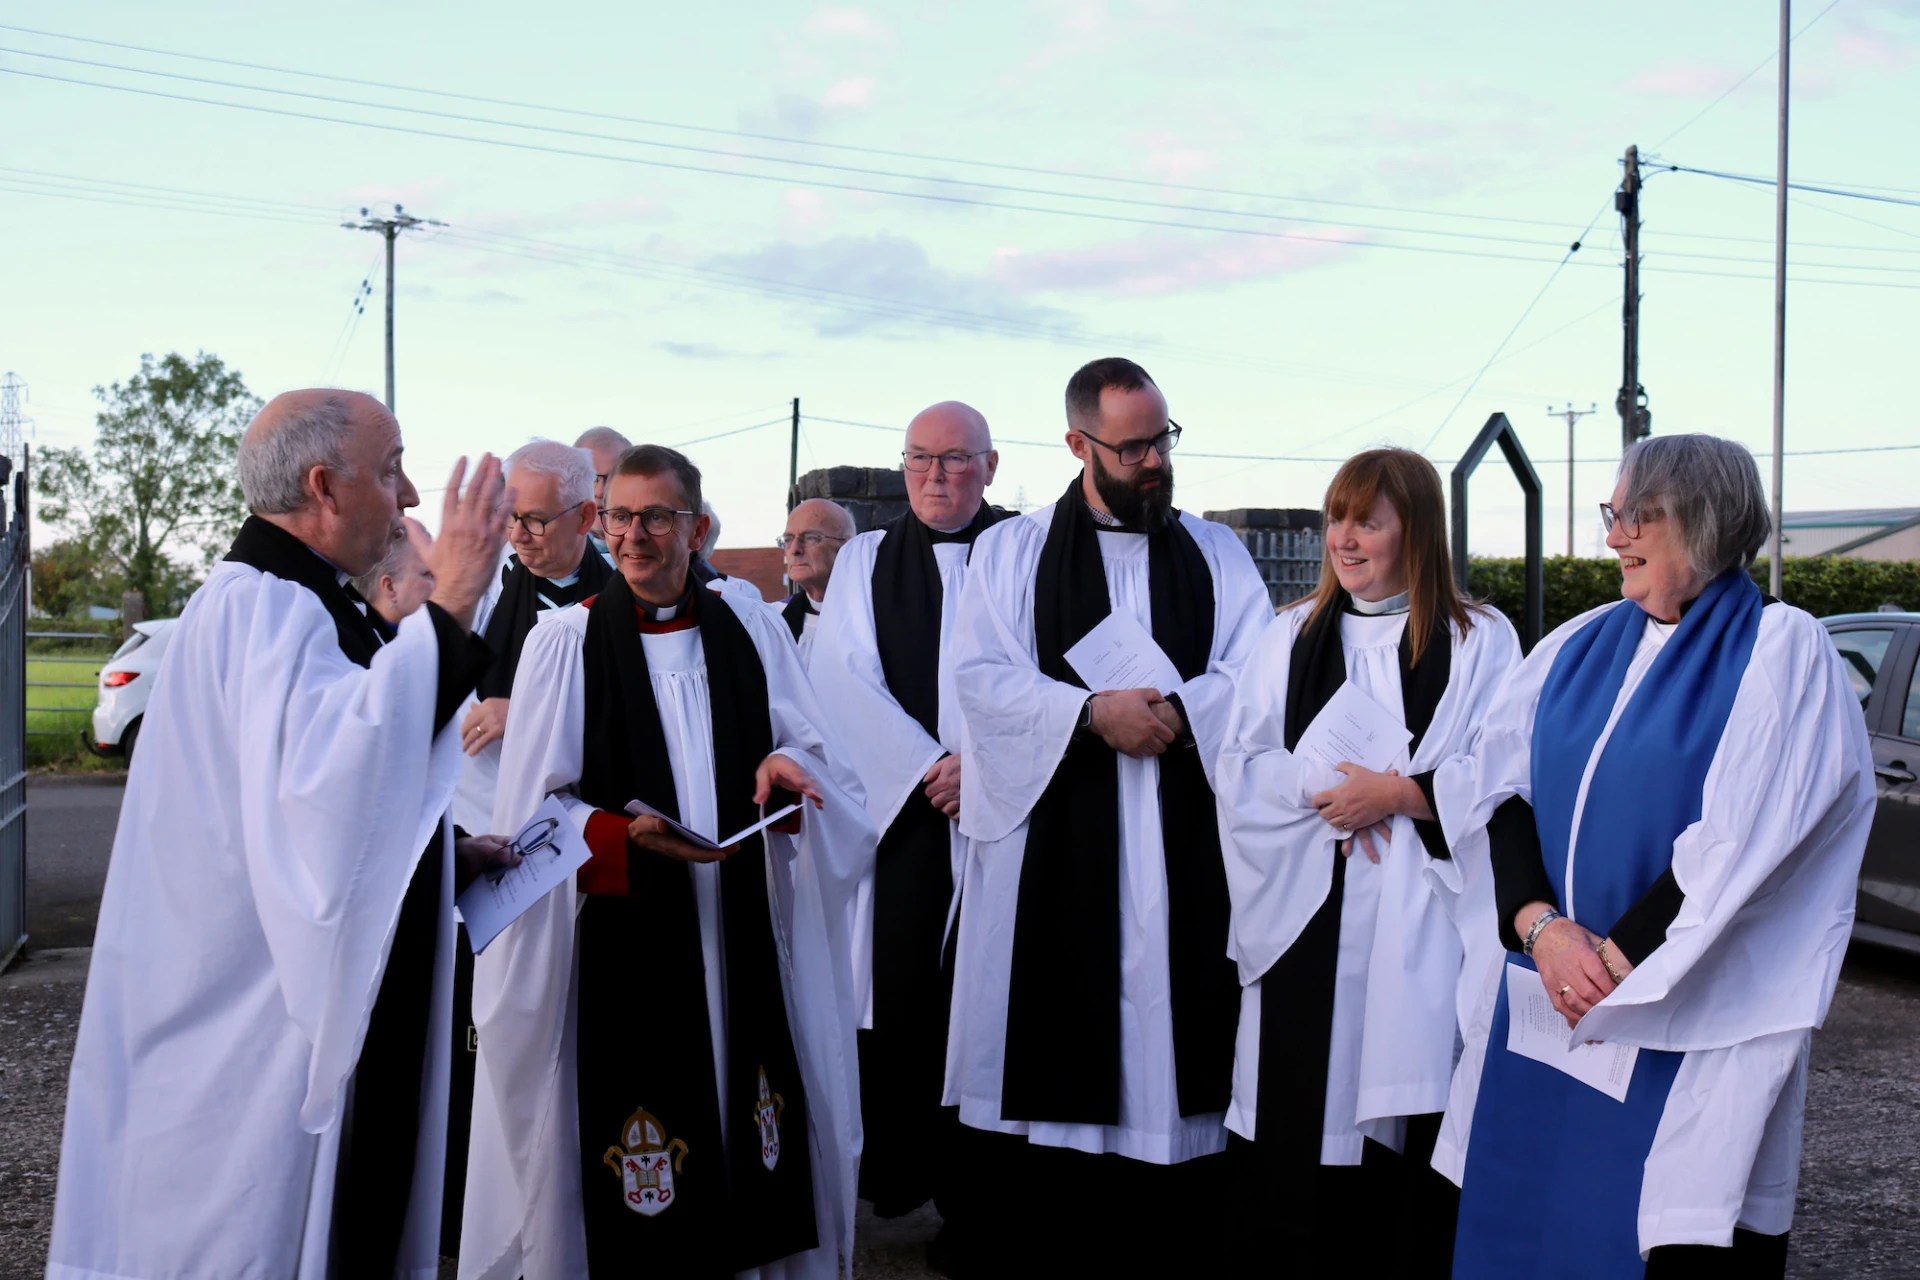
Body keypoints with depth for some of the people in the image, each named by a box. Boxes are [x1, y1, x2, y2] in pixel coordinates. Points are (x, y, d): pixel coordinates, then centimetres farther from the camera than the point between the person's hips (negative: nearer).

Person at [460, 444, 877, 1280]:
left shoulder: (750, 630, 8)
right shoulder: (565, 641, -2)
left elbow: (810, 743, 14)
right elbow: (533, 810, -4)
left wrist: (786, 762, -9)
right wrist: (628, 837, -20)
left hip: (738, 931, 3)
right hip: (619, 937, -3)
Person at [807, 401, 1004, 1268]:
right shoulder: (866, 561, 13)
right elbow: (844, 676, 1)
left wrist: (980, 761, -15)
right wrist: (927, 767, -9)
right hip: (901, 807, 2)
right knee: (901, 985, 1)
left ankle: (979, 1191, 4)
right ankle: (902, 1169, 14)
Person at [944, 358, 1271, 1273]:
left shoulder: (1216, 554, 14)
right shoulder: (1011, 552, 8)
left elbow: (1256, 677, 2)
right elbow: (982, 677, -4)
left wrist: (1172, 710, -16)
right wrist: (1092, 712, -17)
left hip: (1184, 845, 2)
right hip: (1052, 841, -1)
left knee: (1177, 1043, 0)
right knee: (1052, 1053, -1)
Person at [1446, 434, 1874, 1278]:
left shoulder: (1782, 651, -6)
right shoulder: (1580, 645, 10)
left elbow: (1741, 838, -14)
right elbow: (1505, 786, 3)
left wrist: (1618, 957, -15)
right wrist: (1538, 923, -13)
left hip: (1688, 1015, -5)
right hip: (1550, 1003, 5)